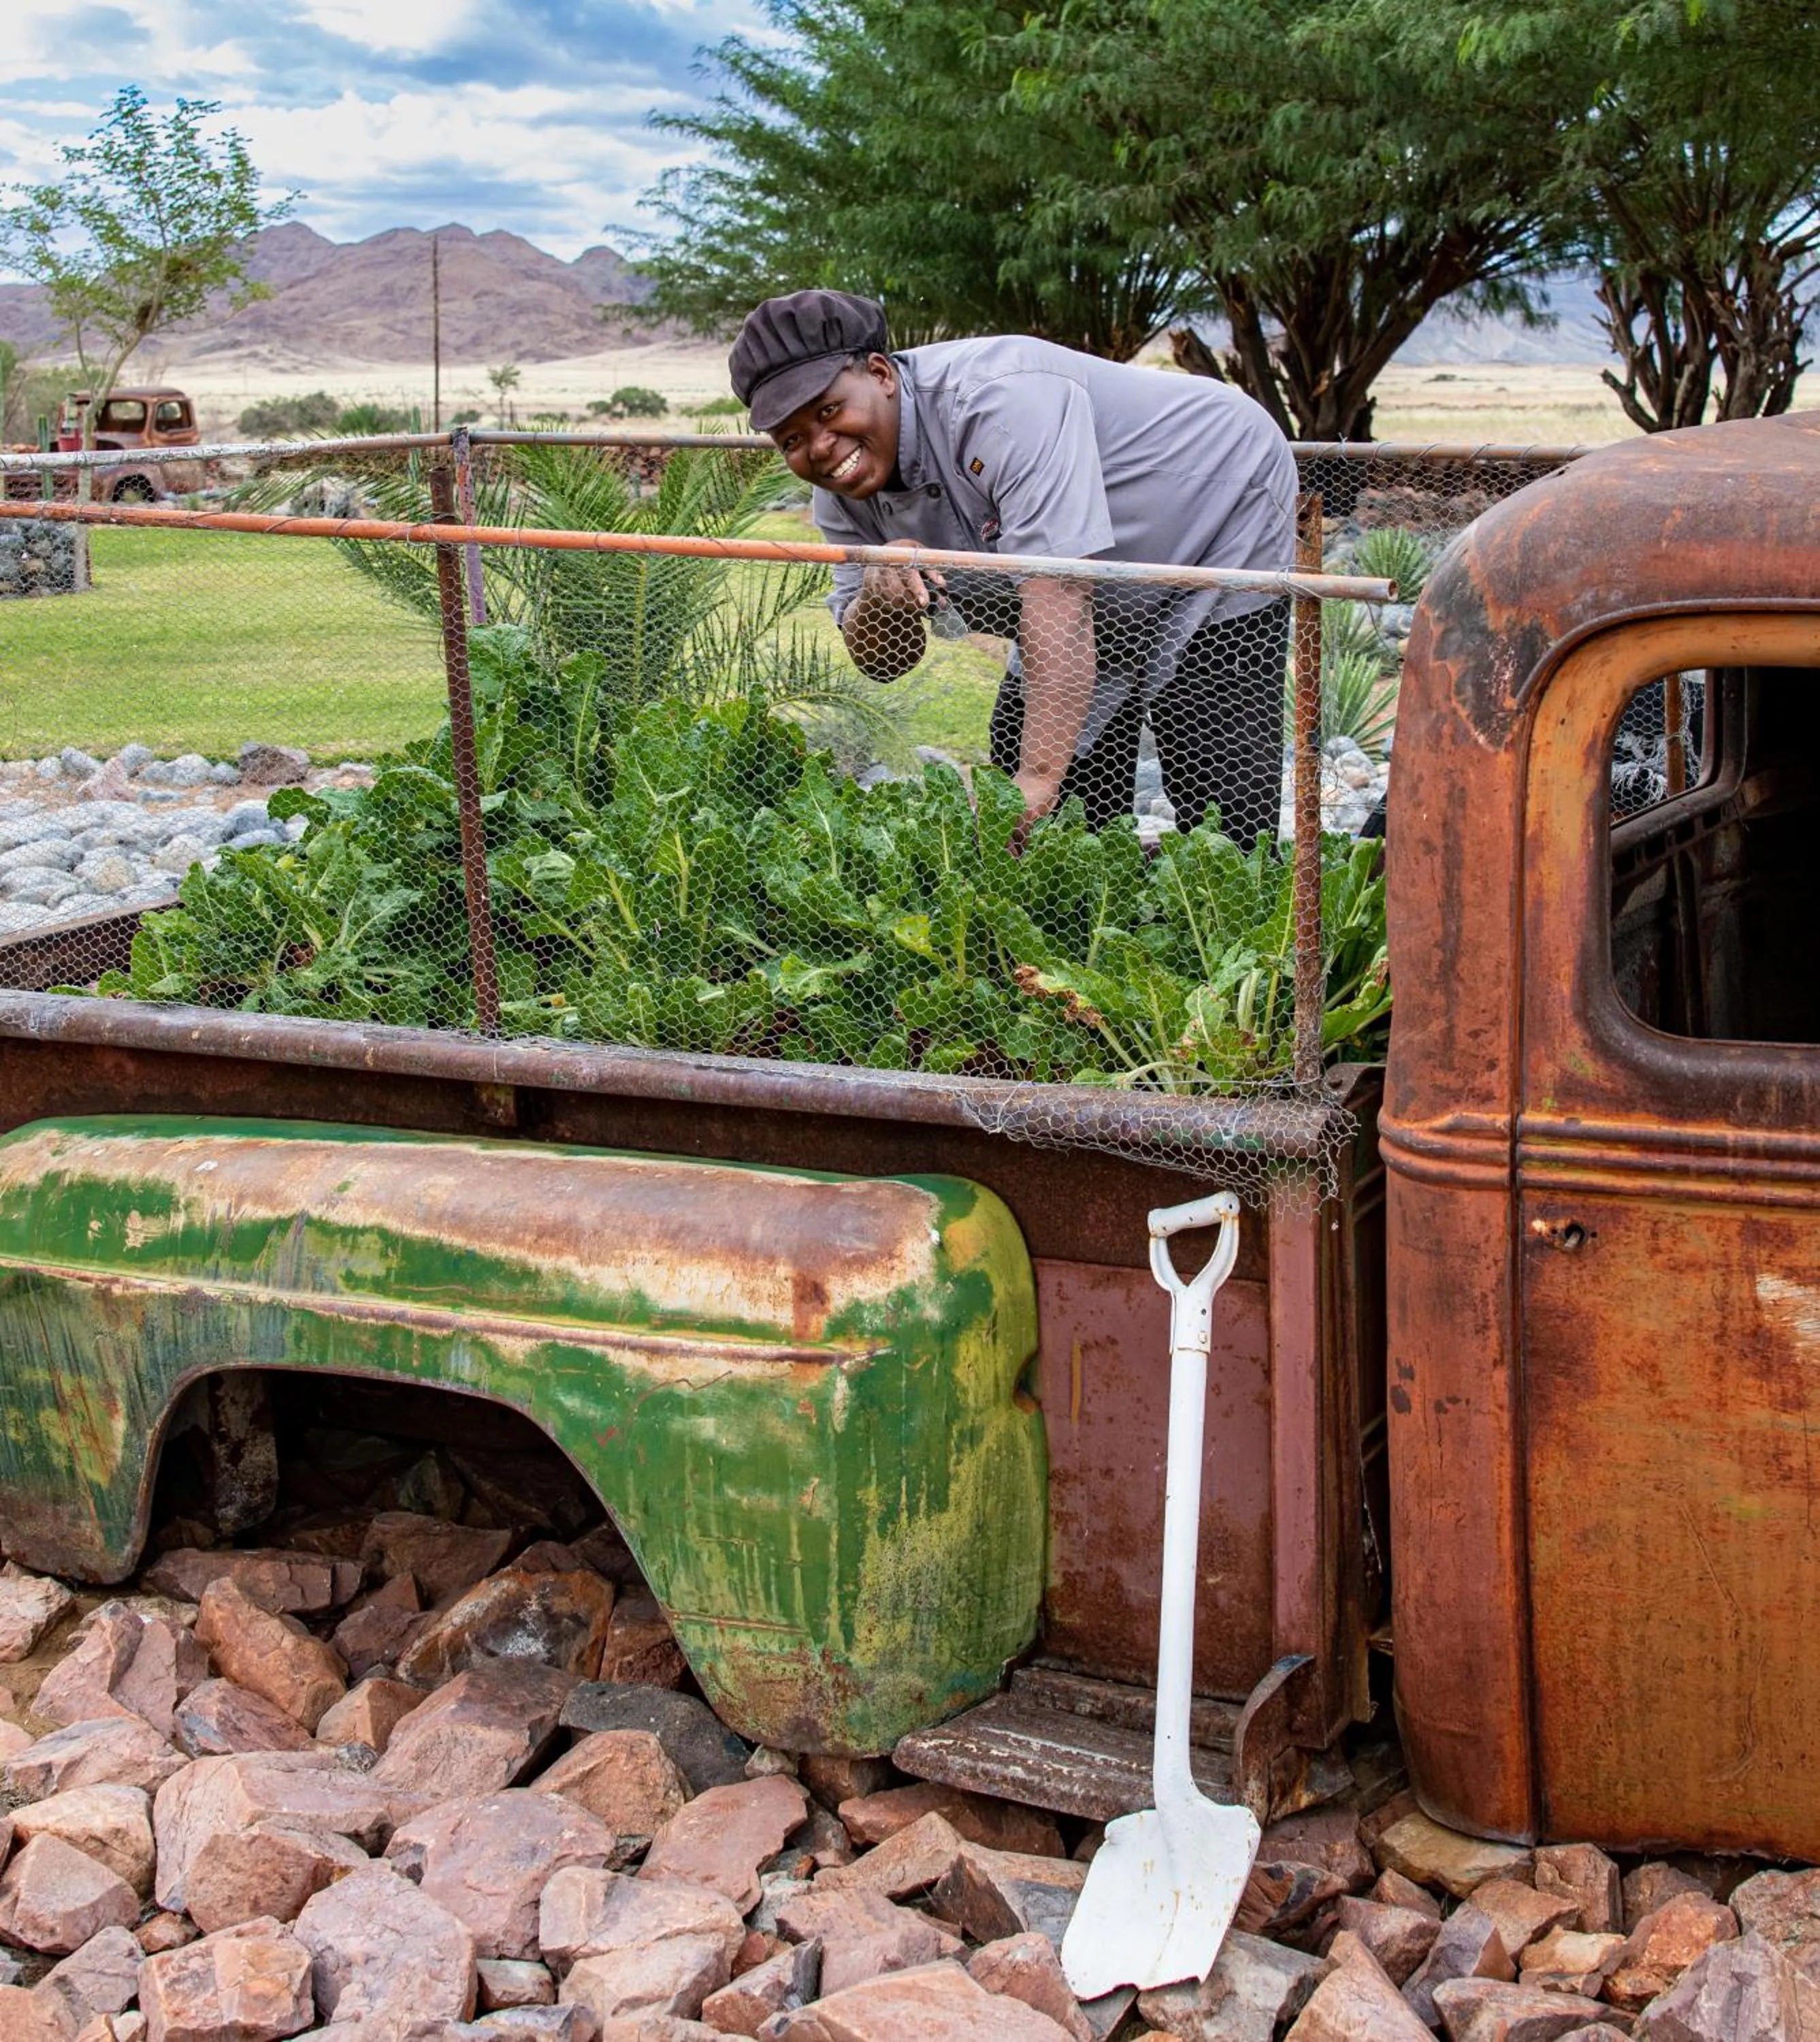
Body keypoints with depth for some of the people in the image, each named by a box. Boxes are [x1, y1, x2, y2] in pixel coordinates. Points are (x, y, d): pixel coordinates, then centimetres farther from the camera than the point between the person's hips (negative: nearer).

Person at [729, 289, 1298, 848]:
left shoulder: (1000, 401, -35)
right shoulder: (845, 490, -10)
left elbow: (1059, 591, -44)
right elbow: (882, 663, -5)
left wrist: (1039, 775, -53)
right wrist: (879, 598, -30)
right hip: (1114, 600, 8)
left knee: (1222, 823, -15)